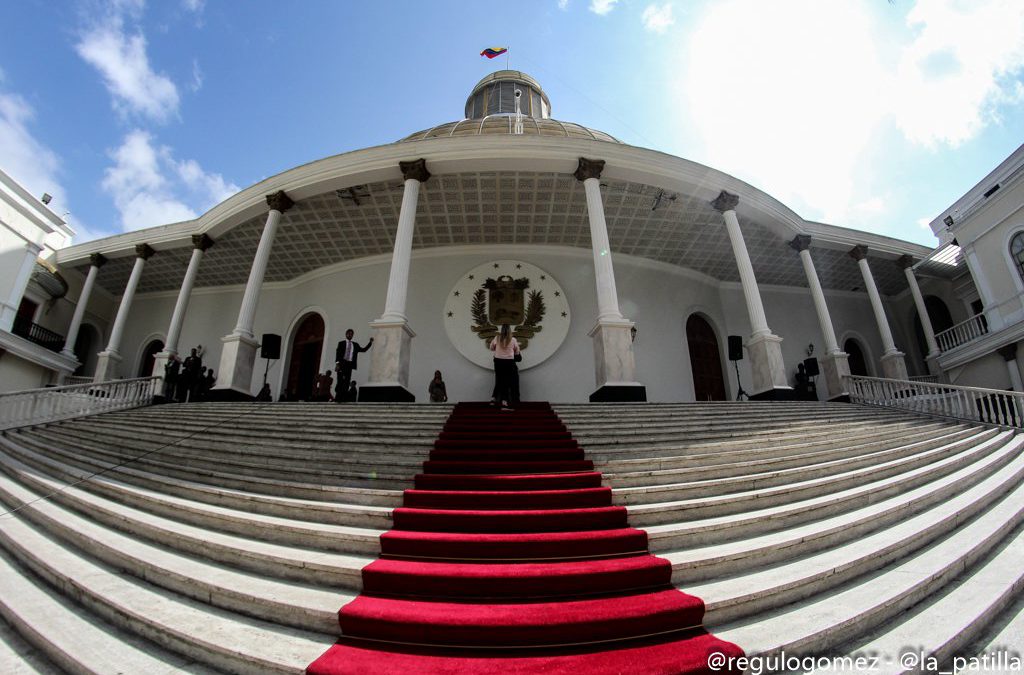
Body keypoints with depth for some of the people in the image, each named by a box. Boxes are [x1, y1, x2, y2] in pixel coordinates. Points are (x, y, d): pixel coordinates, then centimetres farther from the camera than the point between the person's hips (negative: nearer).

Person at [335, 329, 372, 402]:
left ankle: (342, 398, -3)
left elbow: (363, 349, 17)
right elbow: (338, 353, -1)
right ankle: (337, 398, -4)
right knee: (340, 381, -9)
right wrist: (337, 363, -14)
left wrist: (370, 342, 9)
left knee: (347, 381, -3)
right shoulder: (341, 343, 8)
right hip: (342, 363, -3)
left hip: (350, 364, 3)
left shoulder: (355, 344, 18)